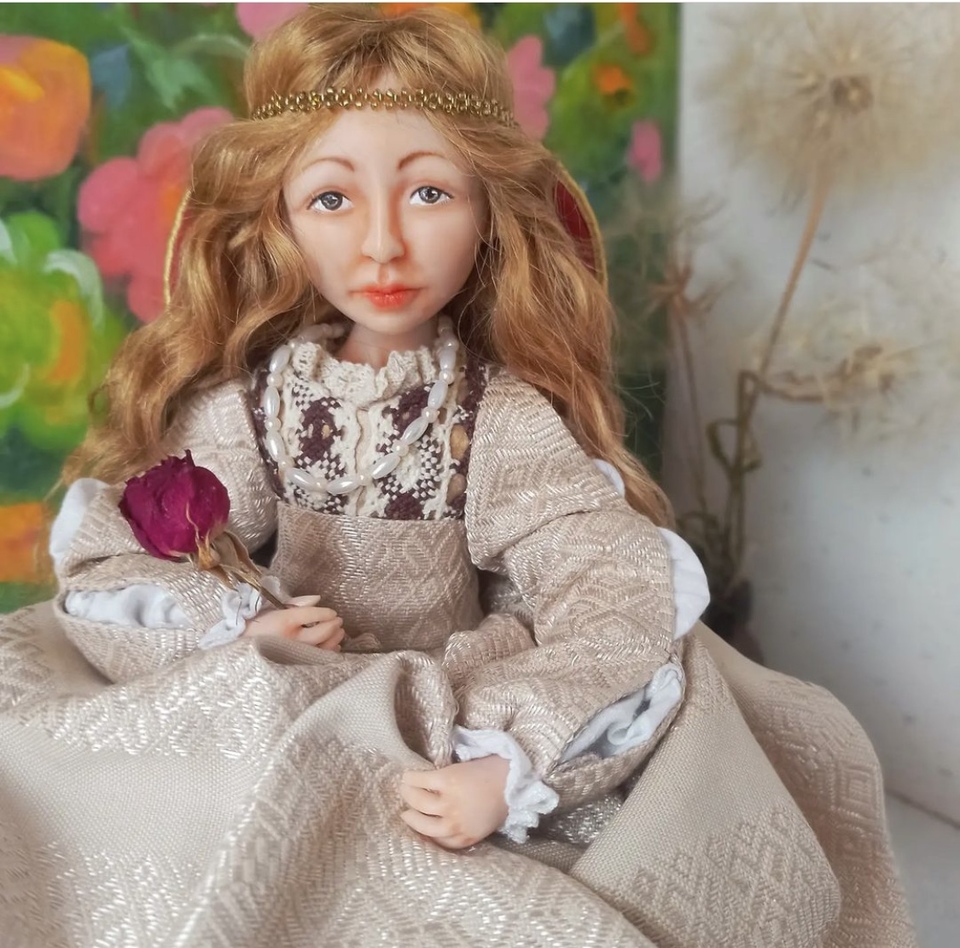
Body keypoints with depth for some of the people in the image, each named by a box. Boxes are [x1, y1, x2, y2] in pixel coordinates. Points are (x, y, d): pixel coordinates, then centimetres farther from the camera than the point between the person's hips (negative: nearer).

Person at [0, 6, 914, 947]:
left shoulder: (508, 416, -12)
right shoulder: (238, 403, -7)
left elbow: (617, 601, -21)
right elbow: (107, 555, -3)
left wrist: (504, 766, -33)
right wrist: (238, 628, -23)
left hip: (460, 709, 0)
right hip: (269, 723, 1)